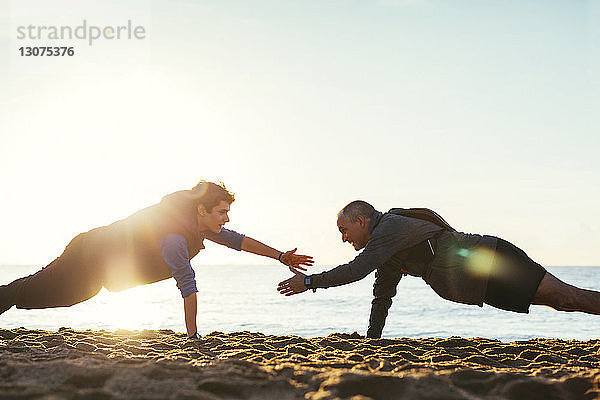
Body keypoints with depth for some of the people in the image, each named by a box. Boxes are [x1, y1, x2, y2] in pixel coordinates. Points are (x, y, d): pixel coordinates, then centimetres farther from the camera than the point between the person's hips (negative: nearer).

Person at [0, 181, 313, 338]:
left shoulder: (202, 223, -9)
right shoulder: (173, 236, -37)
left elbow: (238, 240, 1)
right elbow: (187, 285, -35)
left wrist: (282, 256, -3)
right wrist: (193, 336, -32)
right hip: (89, 258, -9)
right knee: (27, 293, 3)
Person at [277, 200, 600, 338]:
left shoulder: (391, 226, -11)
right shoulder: (388, 254, 20)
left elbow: (358, 269, -22)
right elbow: (382, 297, 26)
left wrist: (310, 282, -15)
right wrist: (371, 341, 23)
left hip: (494, 262, -9)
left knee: (564, 296, -16)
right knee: (560, 302, 7)